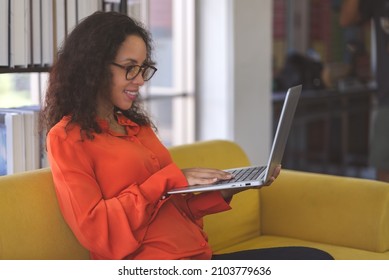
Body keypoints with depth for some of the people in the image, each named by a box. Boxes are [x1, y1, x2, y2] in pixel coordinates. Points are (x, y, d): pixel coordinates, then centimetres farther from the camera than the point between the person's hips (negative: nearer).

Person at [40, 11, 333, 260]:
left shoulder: (138, 126, 21)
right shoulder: (67, 138, -1)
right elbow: (93, 228, -12)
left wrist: (225, 190, 2)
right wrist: (171, 178, -11)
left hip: (200, 257, 8)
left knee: (316, 260, -11)